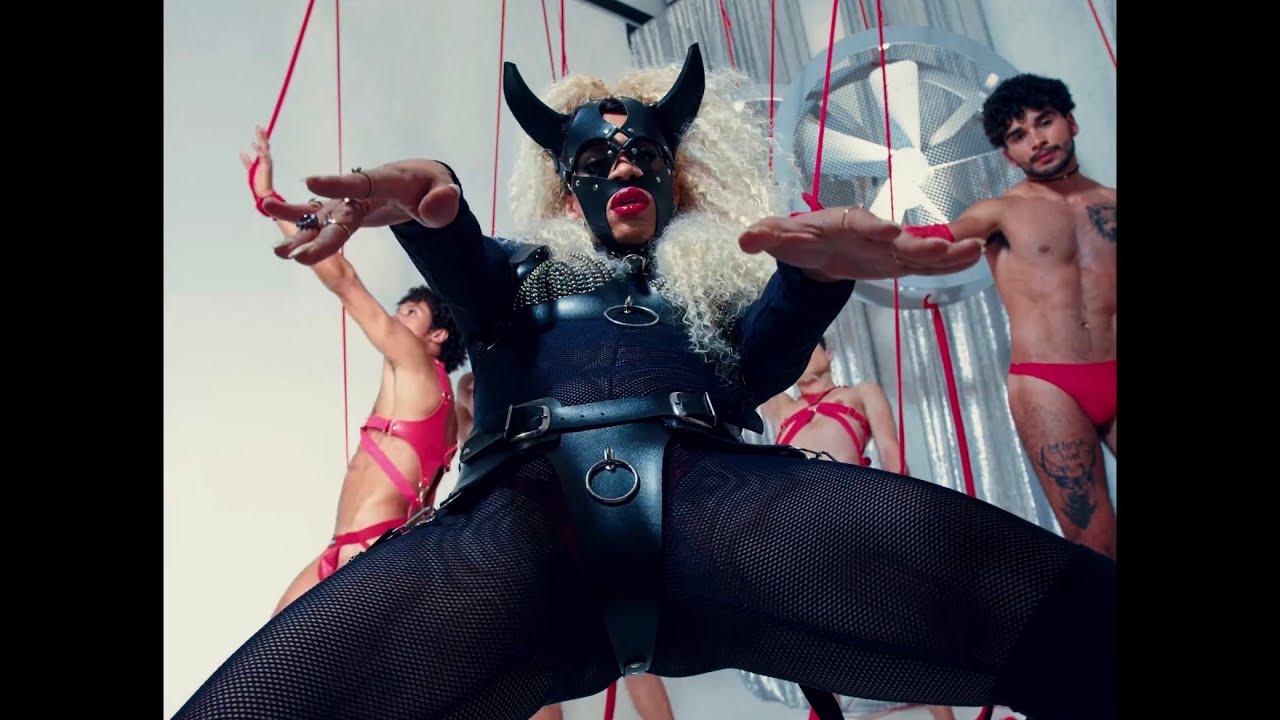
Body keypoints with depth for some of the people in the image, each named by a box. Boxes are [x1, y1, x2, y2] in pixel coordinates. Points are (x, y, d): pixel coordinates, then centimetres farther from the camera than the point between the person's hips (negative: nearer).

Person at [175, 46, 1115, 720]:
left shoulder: (719, 280, 32)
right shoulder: (524, 270, 33)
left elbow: (768, 355, 10)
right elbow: (461, 265, 9)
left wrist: (819, 267, -15)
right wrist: (430, 199, -17)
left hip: (711, 485, 1)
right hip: (520, 501, 1)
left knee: (1071, 612, -25)